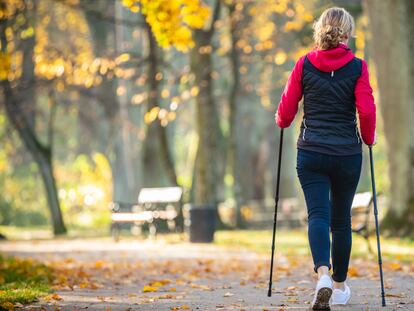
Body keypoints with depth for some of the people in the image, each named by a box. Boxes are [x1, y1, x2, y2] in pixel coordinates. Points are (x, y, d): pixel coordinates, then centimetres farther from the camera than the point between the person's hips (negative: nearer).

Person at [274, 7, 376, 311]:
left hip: (311, 153, 0)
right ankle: (339, 286, 23)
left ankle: (323, 274, -29)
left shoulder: (304, 64, 0)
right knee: (341, 219, 13)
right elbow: (367, 110, -10)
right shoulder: (357, 66, -4)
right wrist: (369, 138, 9)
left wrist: (281, 121, 25)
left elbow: (287, 108, 2)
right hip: (347, 154, 0)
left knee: (318, 214, -5)